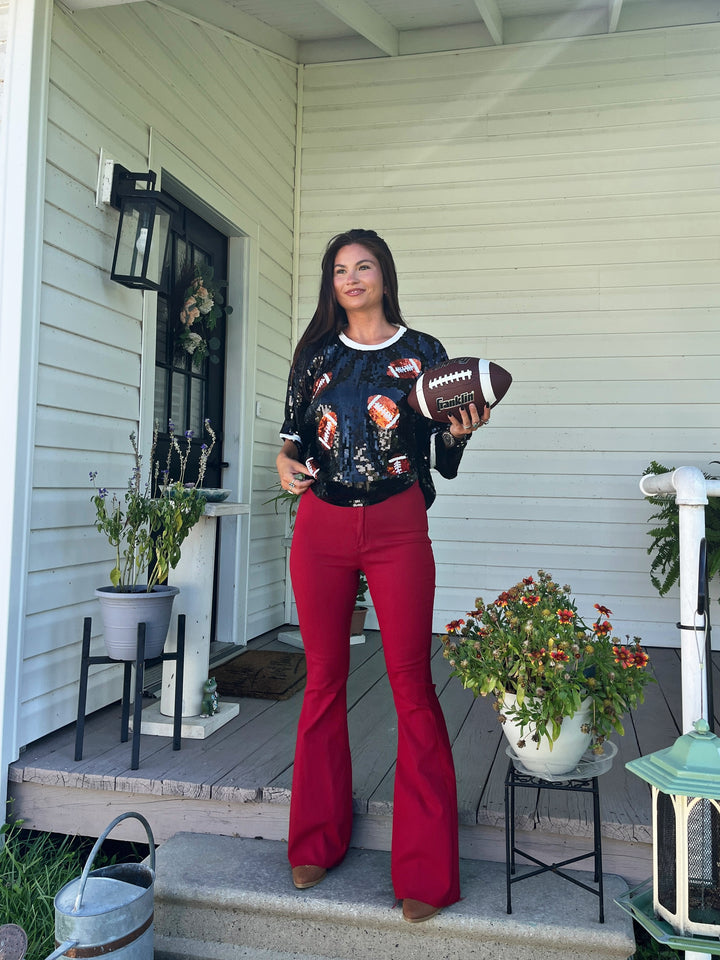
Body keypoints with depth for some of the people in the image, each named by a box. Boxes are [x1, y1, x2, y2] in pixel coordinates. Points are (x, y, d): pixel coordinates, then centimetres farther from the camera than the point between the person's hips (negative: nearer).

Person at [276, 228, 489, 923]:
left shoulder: (422, 353, 4)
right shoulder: (315, 351, 12)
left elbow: (445, 465, 4)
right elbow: (294, 431, 17)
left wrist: (458, 434, -16)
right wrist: (285, 460, -4)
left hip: (397, 528, -2)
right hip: (320, 526, 3)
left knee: (412, 687, -4)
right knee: (323, 681, 9)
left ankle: (425, 872, 8)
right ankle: (318, 841, 26)